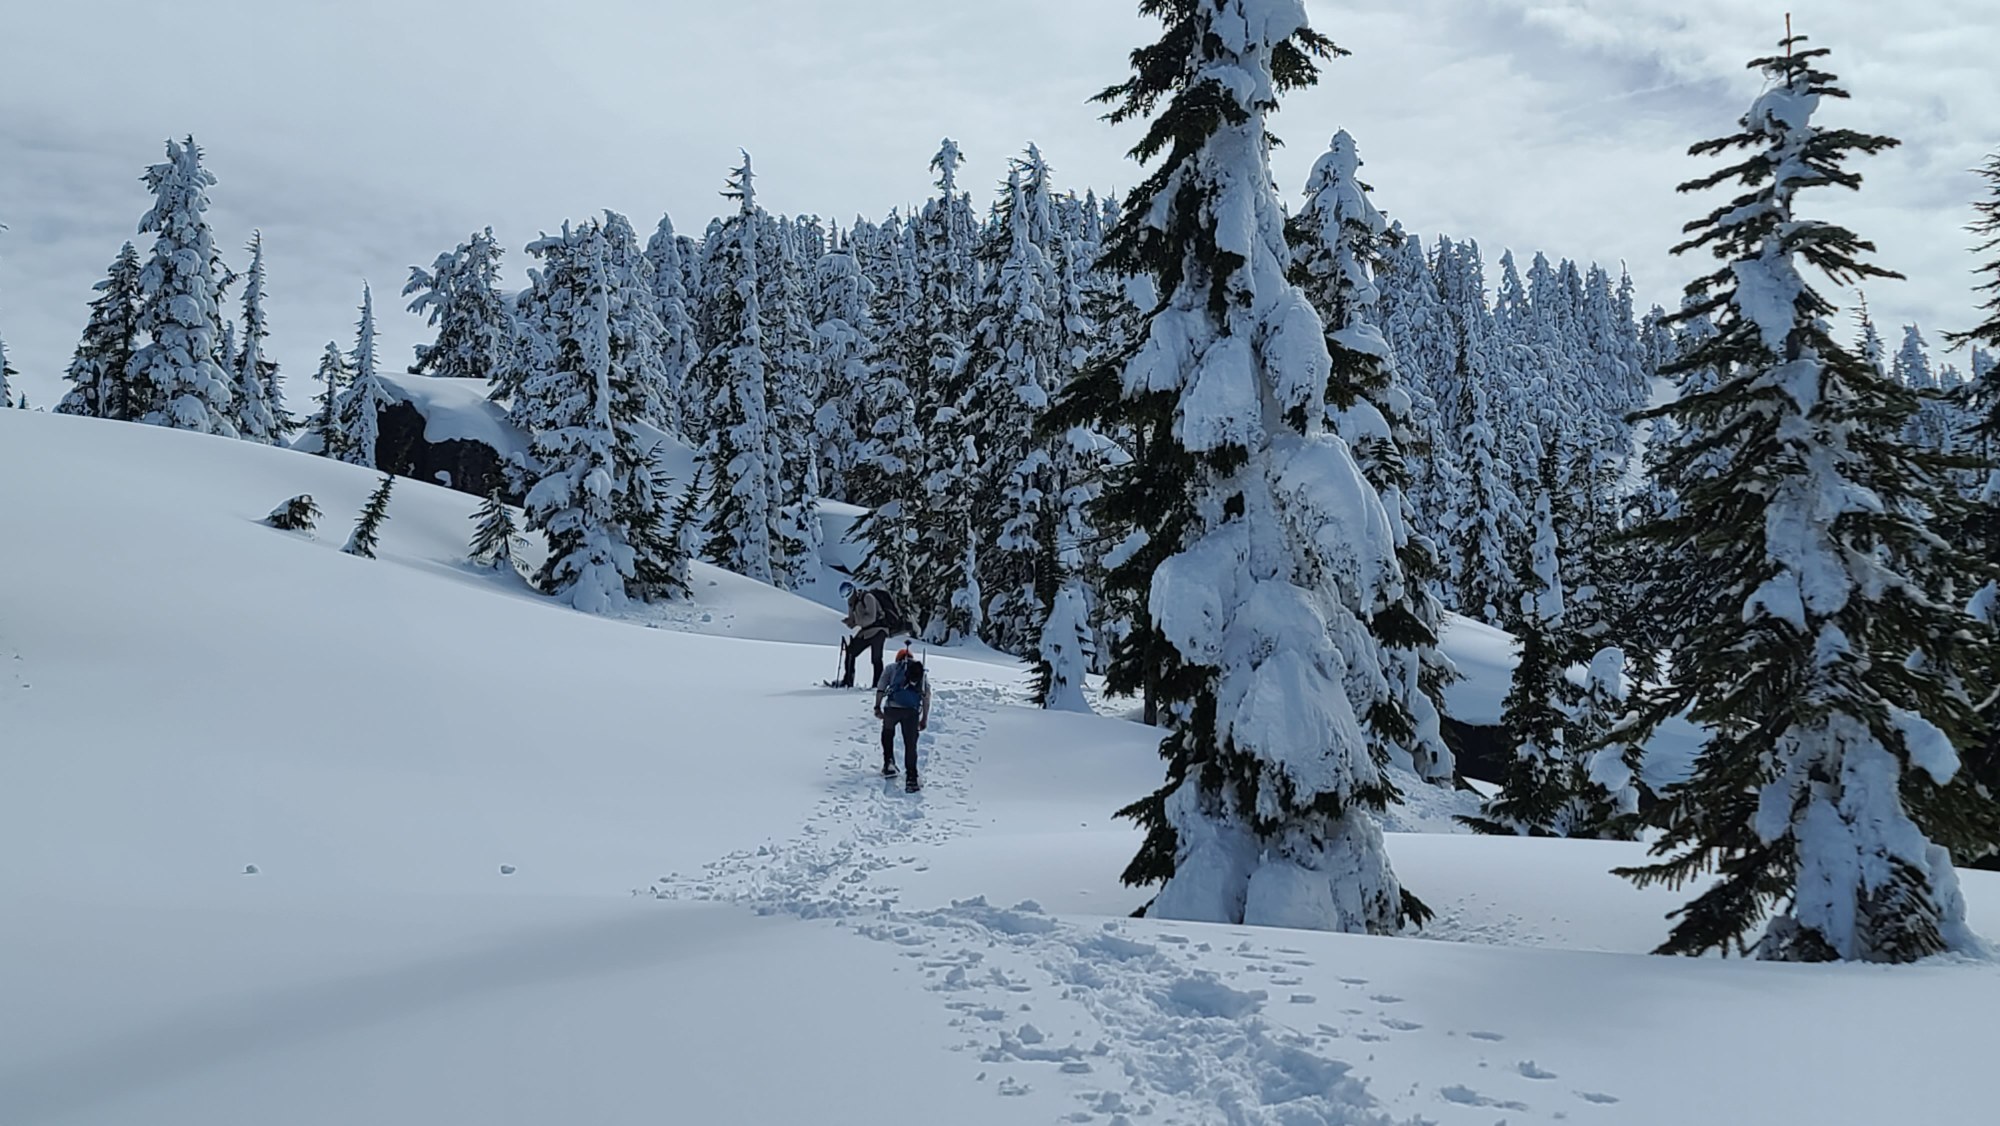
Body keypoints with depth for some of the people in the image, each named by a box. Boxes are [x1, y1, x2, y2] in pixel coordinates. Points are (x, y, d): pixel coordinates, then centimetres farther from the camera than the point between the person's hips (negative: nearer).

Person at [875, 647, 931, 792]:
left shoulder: (892, 667, 19)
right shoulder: (922, 672, 24)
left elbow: (881, 688, 5)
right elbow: (927, 697, 16)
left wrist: (877, 707, 6)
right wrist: (924, 719, 16)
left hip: (893, 708, 0)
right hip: (912, 711, 0)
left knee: (888, 732, 29)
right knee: (910, 745, 7)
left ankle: (889, 763, 20)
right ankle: (911, 778, 0)